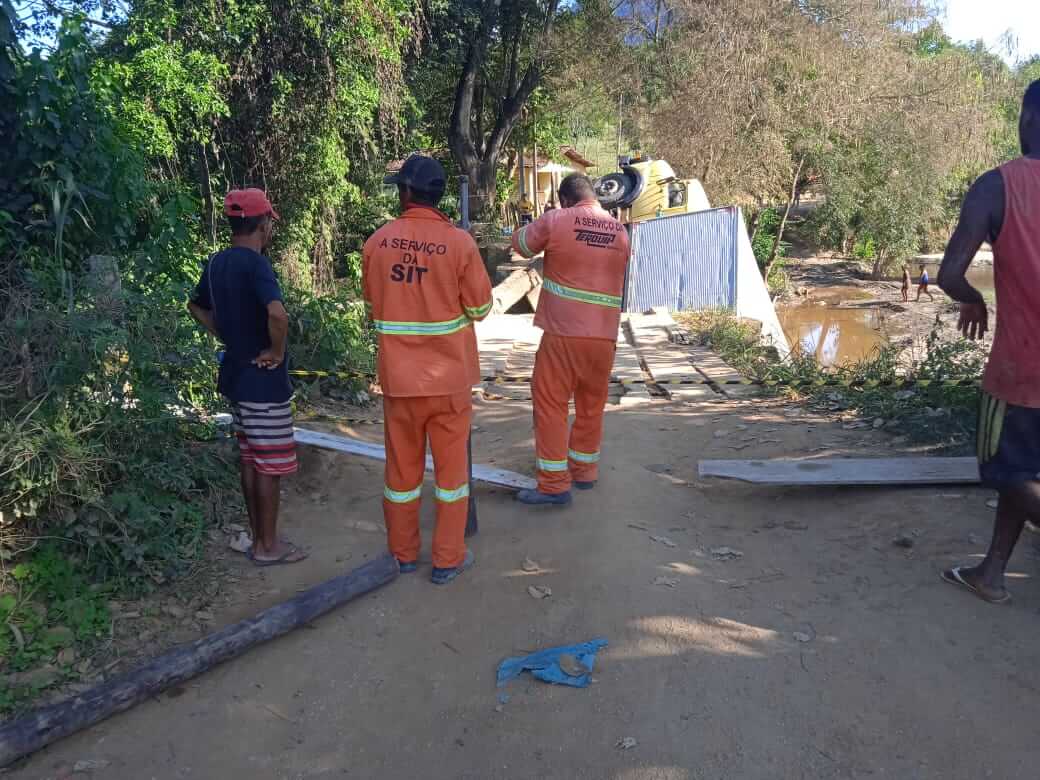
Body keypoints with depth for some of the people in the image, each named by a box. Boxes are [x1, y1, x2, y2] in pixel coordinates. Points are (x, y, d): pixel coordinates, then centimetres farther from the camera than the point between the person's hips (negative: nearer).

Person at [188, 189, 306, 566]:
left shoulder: (217, 262, 7)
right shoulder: (255, 263, -19)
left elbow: (197, 307, 23)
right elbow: (277, 313, -36)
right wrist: (277, 352, -20)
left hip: (236, 374, 9)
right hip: (263, 380, -8)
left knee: (249, 460, 16)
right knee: (270, 465, 2)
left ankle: (258, 538, 27)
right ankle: (268, 546, 13)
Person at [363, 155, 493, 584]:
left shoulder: (377, 242, -5)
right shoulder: (459, 243, -12)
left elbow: (374, 303, 8)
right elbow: (480, 308, -3)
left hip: (398, 376, 2)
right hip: (449, 376, -2)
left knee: (402, 465, 15)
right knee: (451, 466, 10)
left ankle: (403, 553, 29)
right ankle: (448, 559, 19)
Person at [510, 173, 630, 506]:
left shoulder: (555, 221, -5)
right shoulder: (621, 232, 9)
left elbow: (520, 244, 9)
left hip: (563, 333, -5)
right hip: (603, 336, 5)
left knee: (550, 404, 3)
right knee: (592, 405, 17)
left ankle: (554, 484, 4)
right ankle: (584, 471, 29)